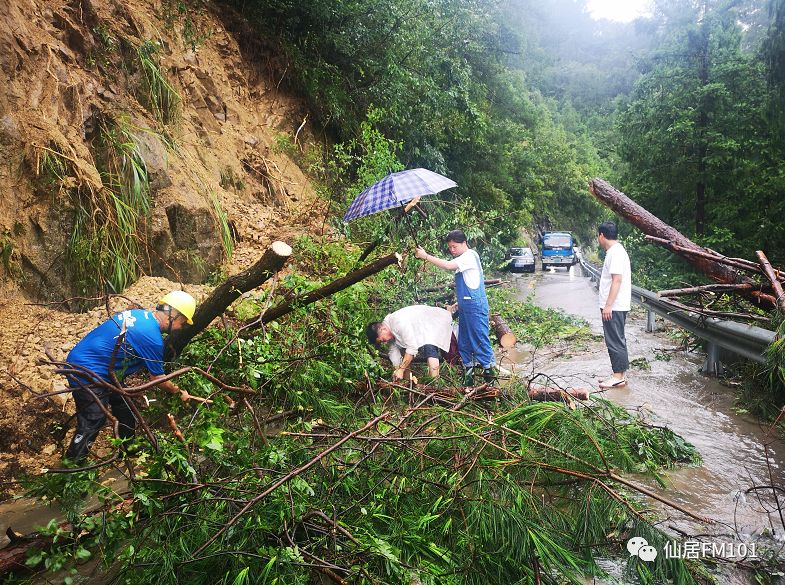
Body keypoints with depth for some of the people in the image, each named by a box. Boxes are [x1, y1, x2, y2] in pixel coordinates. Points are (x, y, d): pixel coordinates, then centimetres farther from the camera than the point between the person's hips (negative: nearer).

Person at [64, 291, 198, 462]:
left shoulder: (138, 313, 2)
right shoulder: (152, 338, -24)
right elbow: (157, 378, -10)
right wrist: (180, 392, 5)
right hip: (86, 375, -10)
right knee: (92, 424, 0)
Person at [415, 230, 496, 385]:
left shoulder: (470, 255, -13)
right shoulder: (463, 259, 17)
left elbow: (448, 265, -27)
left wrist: (426, 256, -23)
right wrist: (459, 304, 18)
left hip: (475, 305, -10)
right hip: (465, 306, 10)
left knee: (480, 338, -5)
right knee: (464, 340, 13)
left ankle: (489, 368, 5)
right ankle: (469, 369, 21)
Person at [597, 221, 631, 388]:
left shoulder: (615, 252, -15)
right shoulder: (615, 251, 17)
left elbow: (617, 280, -23)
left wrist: (608, 305, -24)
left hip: (614, 307, -11)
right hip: (615, 306, 11)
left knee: (615, 341, -5)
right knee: (617, 340, 14)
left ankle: (619, 376, 1)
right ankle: (620, 374, 20)